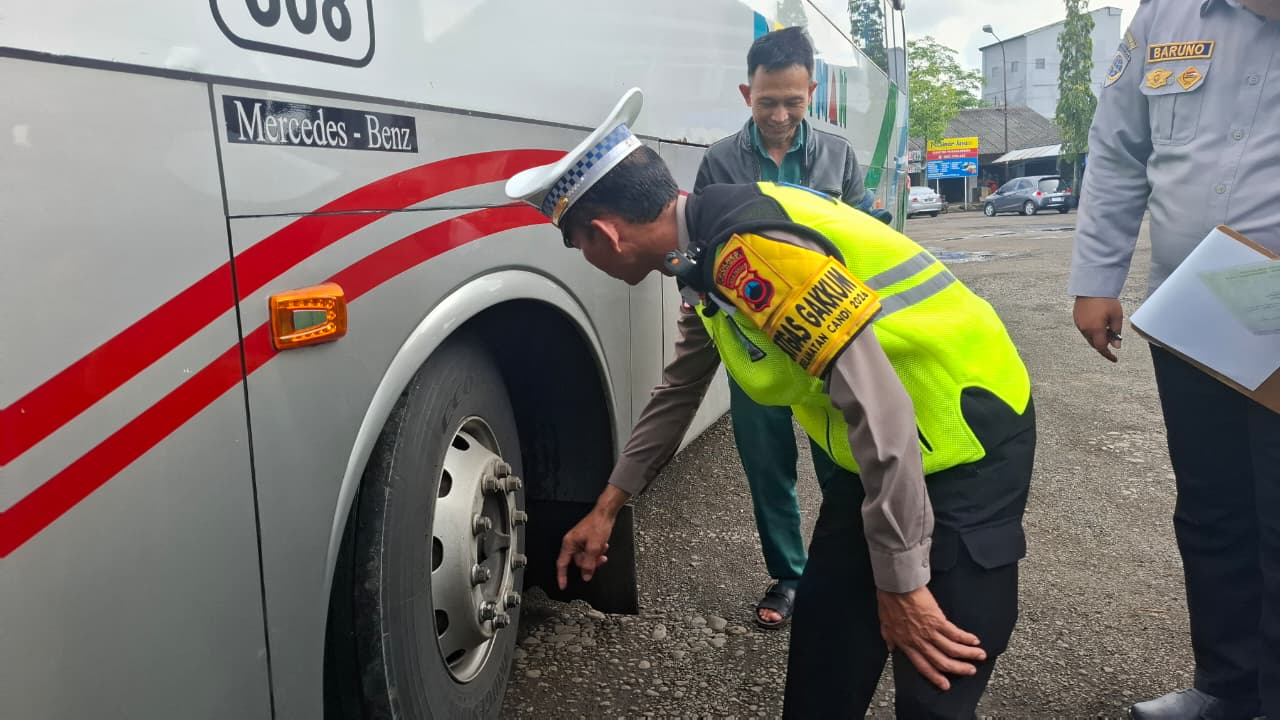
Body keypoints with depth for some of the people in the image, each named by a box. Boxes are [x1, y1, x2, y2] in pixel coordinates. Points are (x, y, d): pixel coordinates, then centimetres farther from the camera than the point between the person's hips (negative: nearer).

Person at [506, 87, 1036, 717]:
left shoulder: (750, 247, -29)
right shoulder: (707, 256, 3)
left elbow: (878, 409, -30)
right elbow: (679, 390, 17)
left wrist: (901, 584, -21)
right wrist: (607, 506, 21)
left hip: (969, 433, -9)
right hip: (884, 446, 9)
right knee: (823, 634, 15)